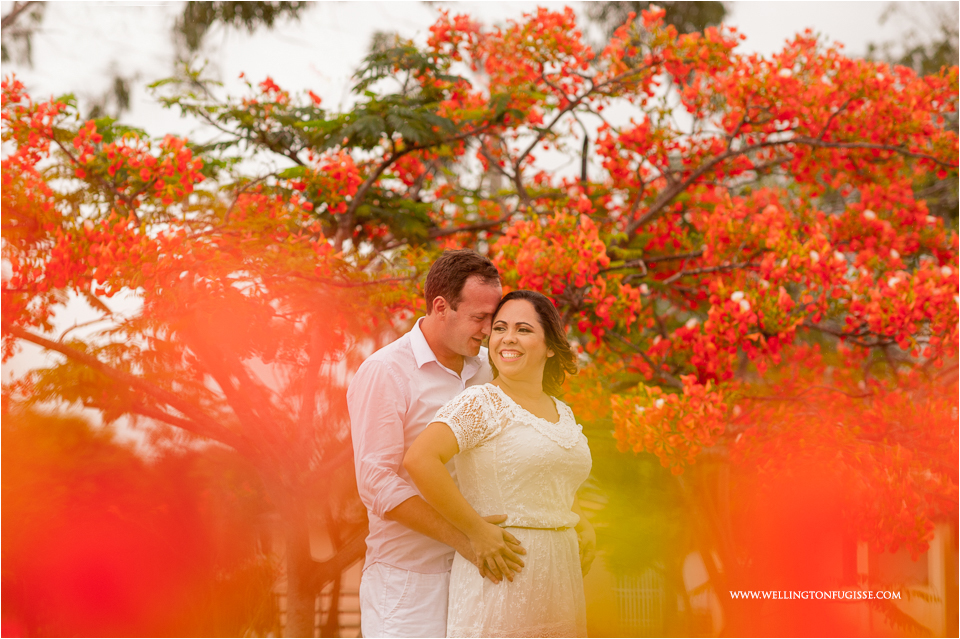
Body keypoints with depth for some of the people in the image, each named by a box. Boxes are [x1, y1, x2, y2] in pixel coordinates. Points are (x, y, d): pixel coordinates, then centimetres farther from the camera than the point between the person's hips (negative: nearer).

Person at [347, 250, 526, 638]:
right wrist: (460, 536, -21)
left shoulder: (487, 370, 12)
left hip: (474, 574, 6)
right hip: (409, 580, -6)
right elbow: (377, 483, -15)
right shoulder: (384, 373, -8)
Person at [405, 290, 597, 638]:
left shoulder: (564, 414, 14)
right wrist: (476, 529, -20)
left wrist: (583, 526, 11)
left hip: (559, 576, 7)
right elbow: (419, 459, -24)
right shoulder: (481, 403, -9)